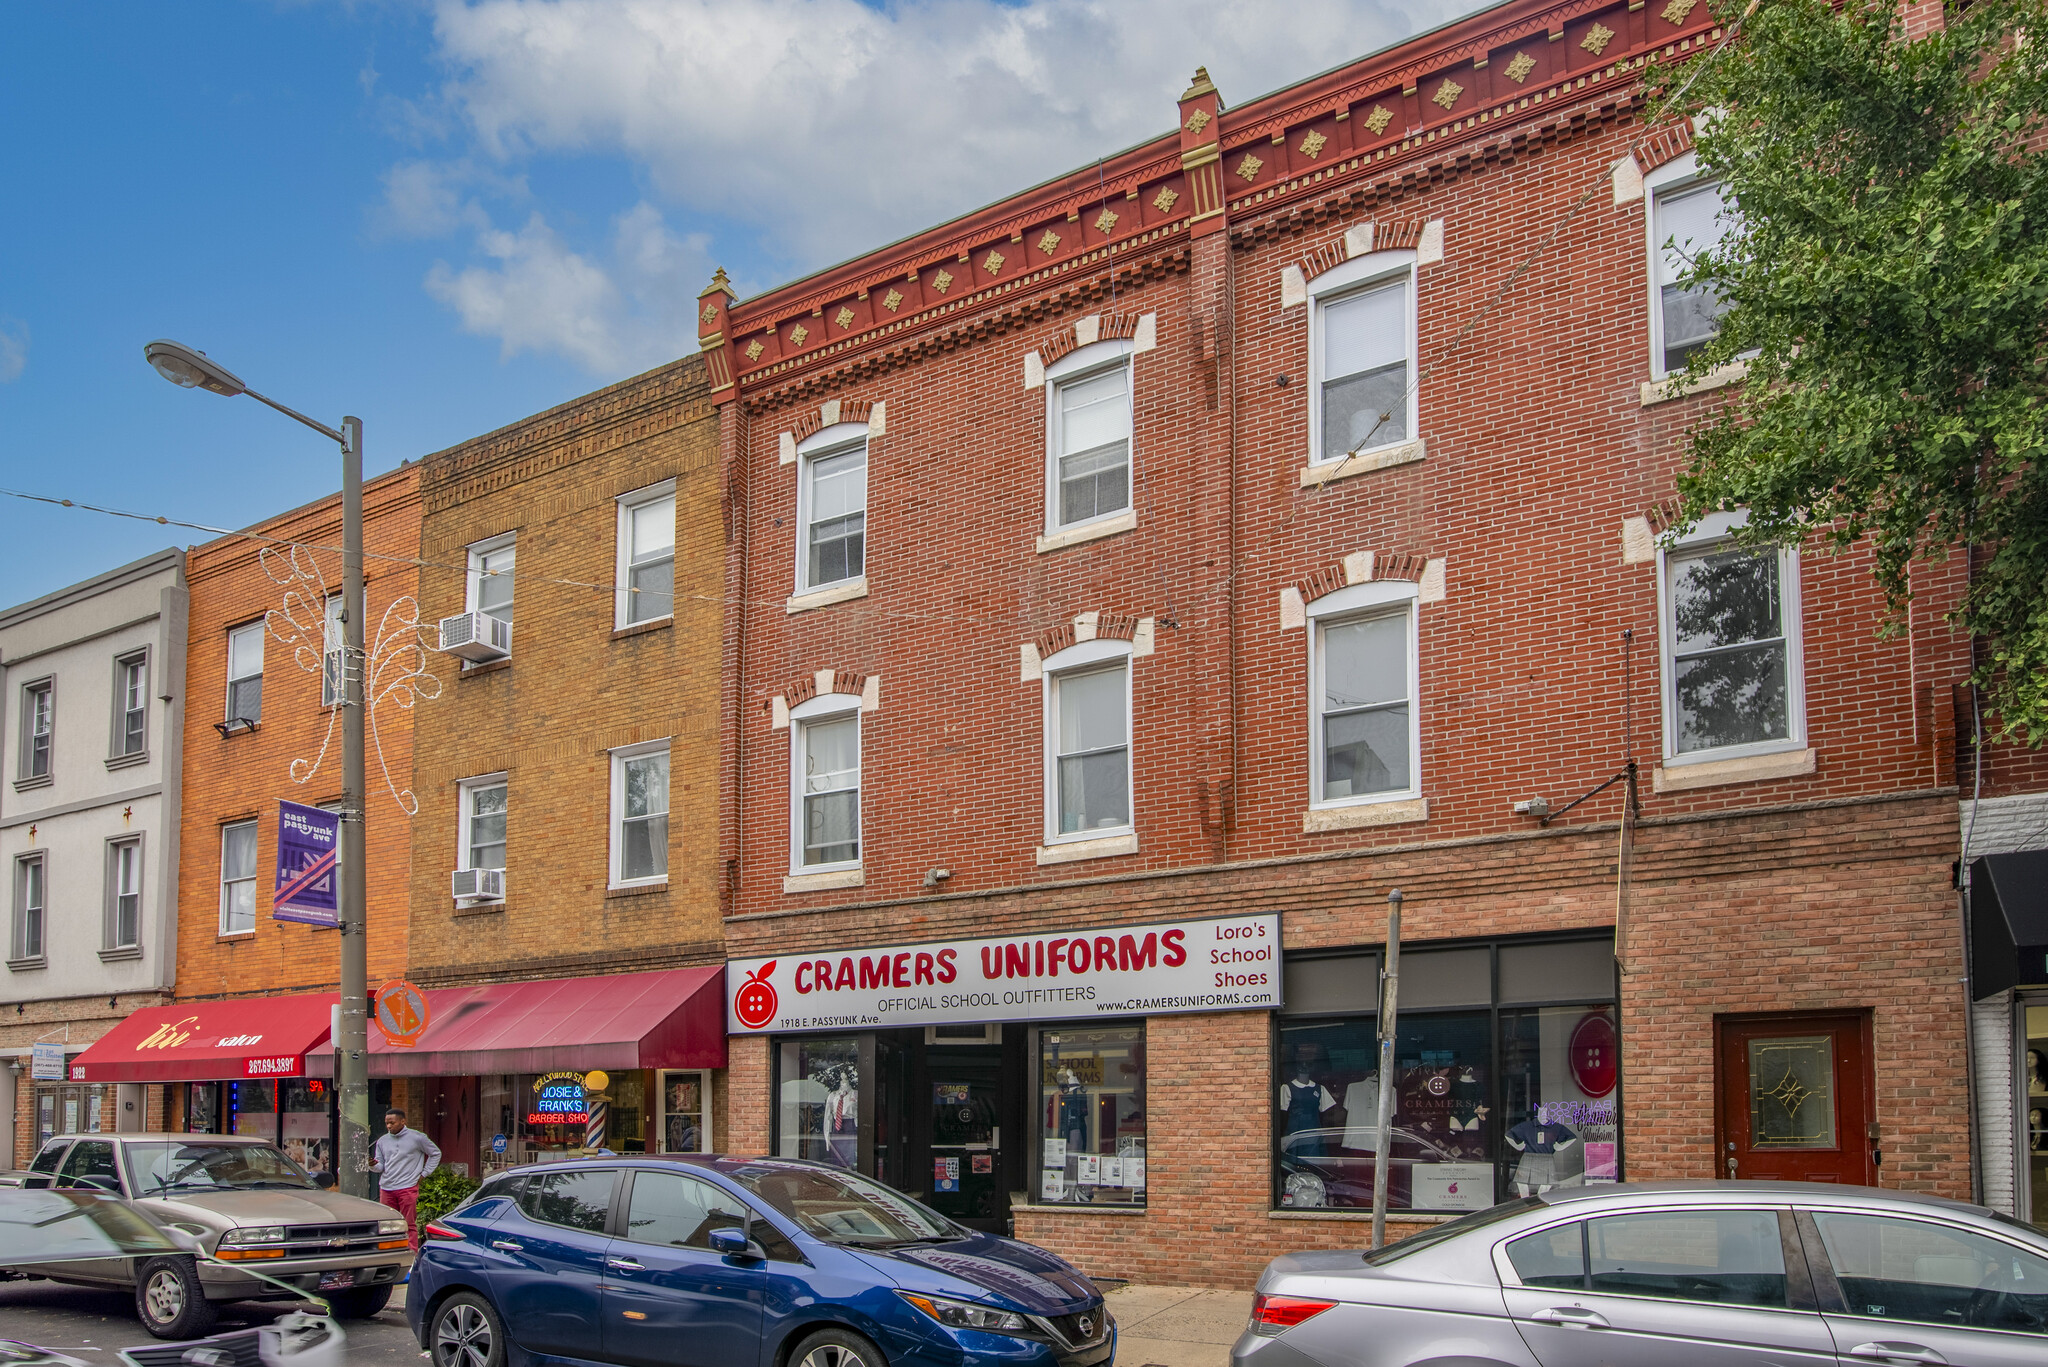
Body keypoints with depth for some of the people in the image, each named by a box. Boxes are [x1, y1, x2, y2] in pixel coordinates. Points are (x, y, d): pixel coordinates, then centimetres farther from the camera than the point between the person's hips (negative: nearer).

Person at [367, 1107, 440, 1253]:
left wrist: (423, 1174, 5)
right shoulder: (382, 1141, 12)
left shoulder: (417, 1138, 1)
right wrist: (373, 1165, -14)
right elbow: (380, 1166, 9)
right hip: (386, 1188, 4)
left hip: (408, 1188, -4)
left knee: (409, 1225, -6)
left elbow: (436, 1154, 11)